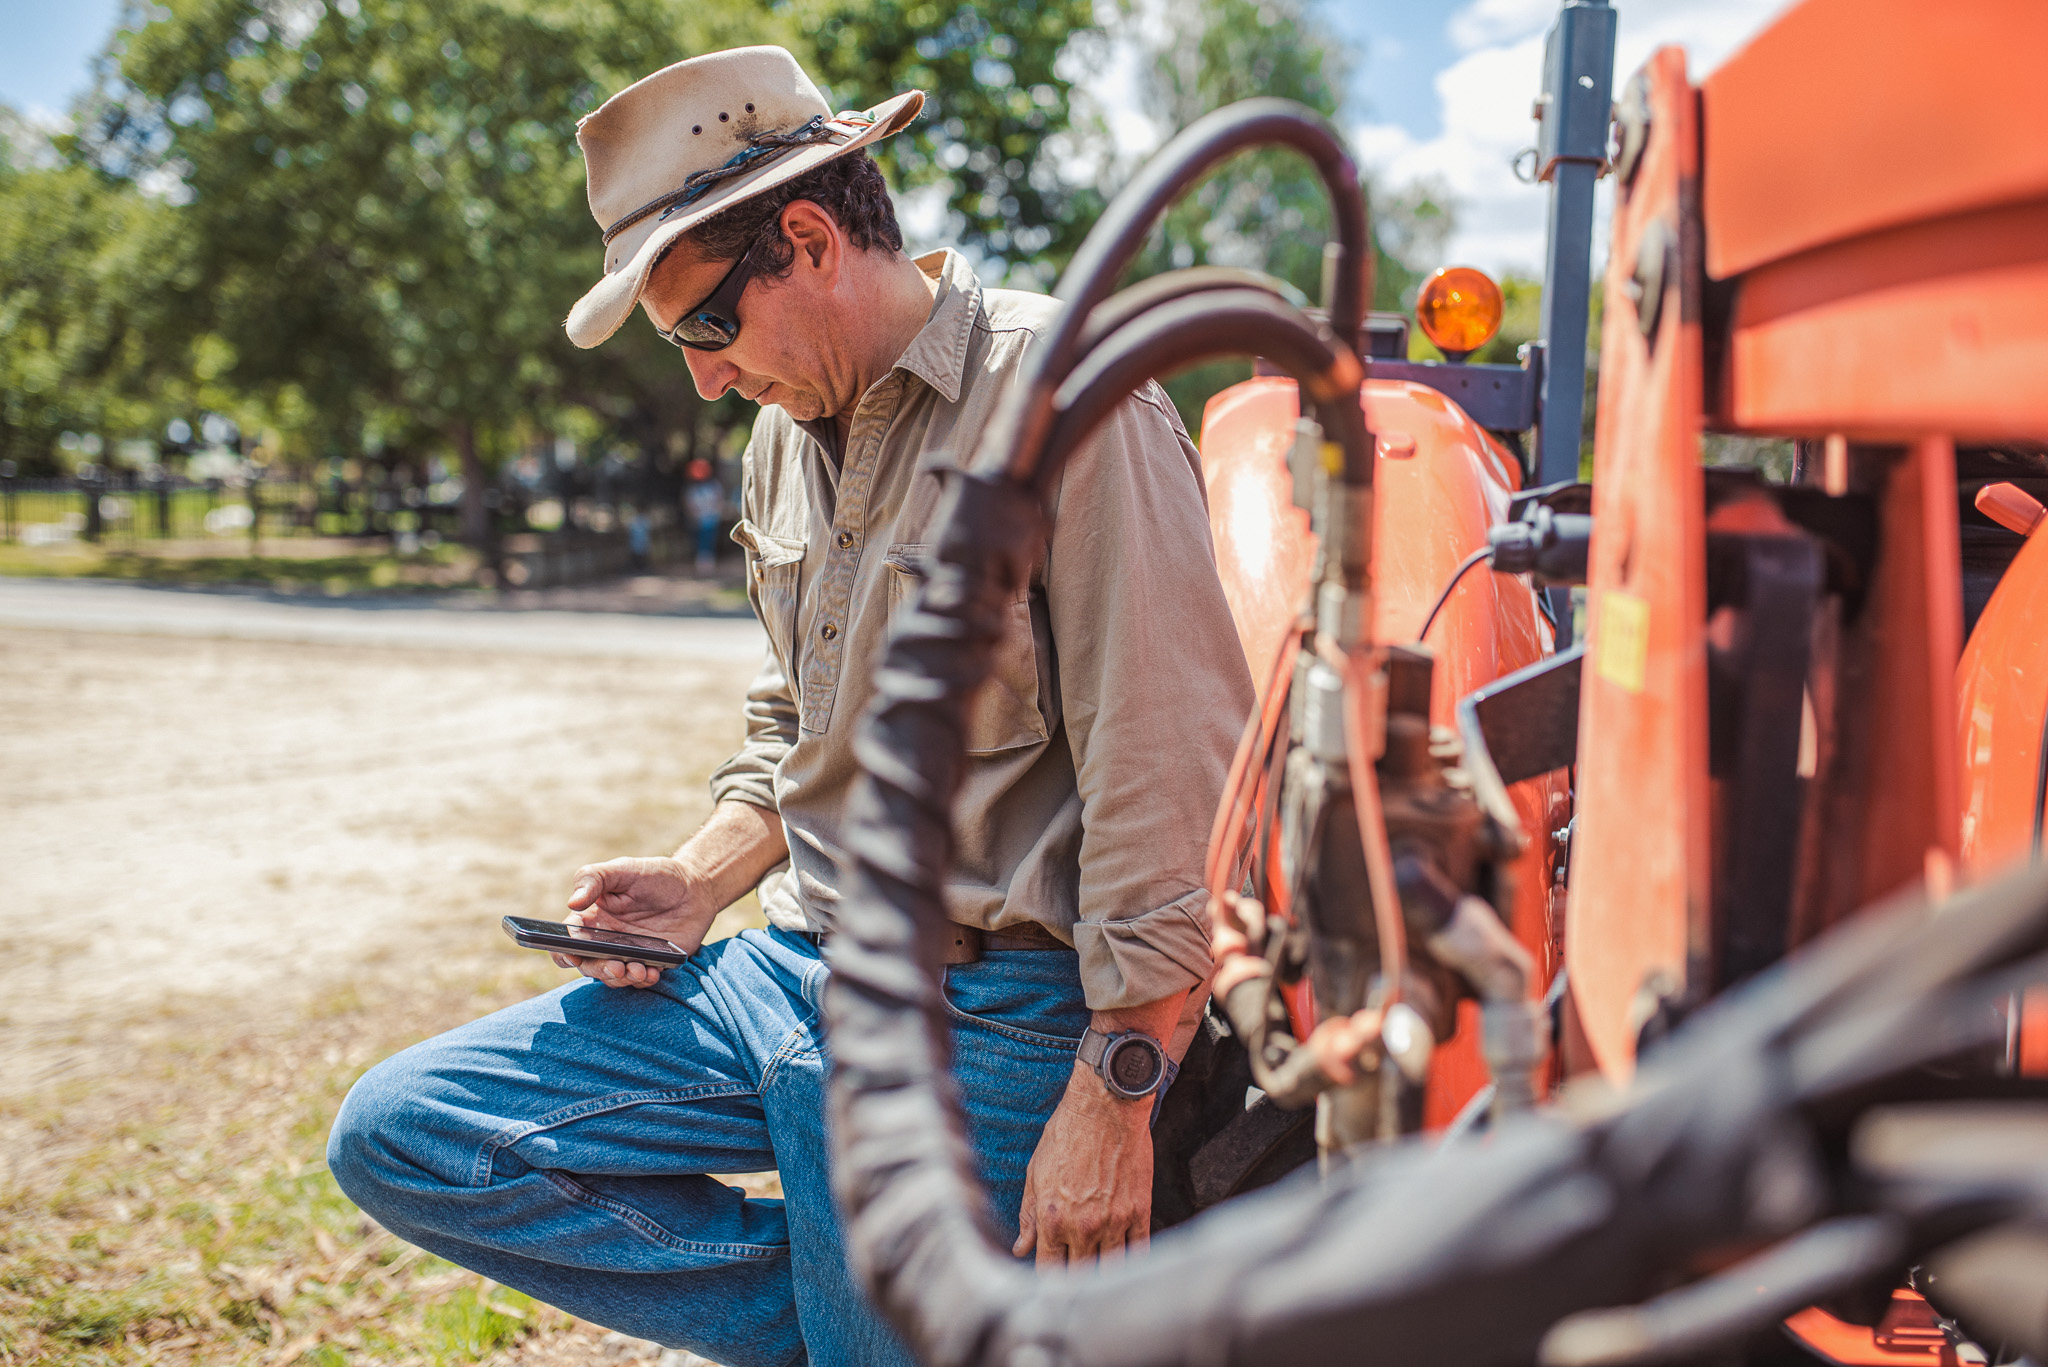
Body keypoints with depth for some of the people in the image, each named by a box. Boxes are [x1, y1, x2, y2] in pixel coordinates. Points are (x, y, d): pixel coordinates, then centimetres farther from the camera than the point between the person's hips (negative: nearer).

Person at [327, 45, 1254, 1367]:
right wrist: (699, 882, 7)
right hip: (792, 965, 8)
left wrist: (1111, 1101, -18)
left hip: (973, 1025, -8)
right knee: (398, 1135, 2)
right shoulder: (790, 430, 13)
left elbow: (1171, 782, -19)